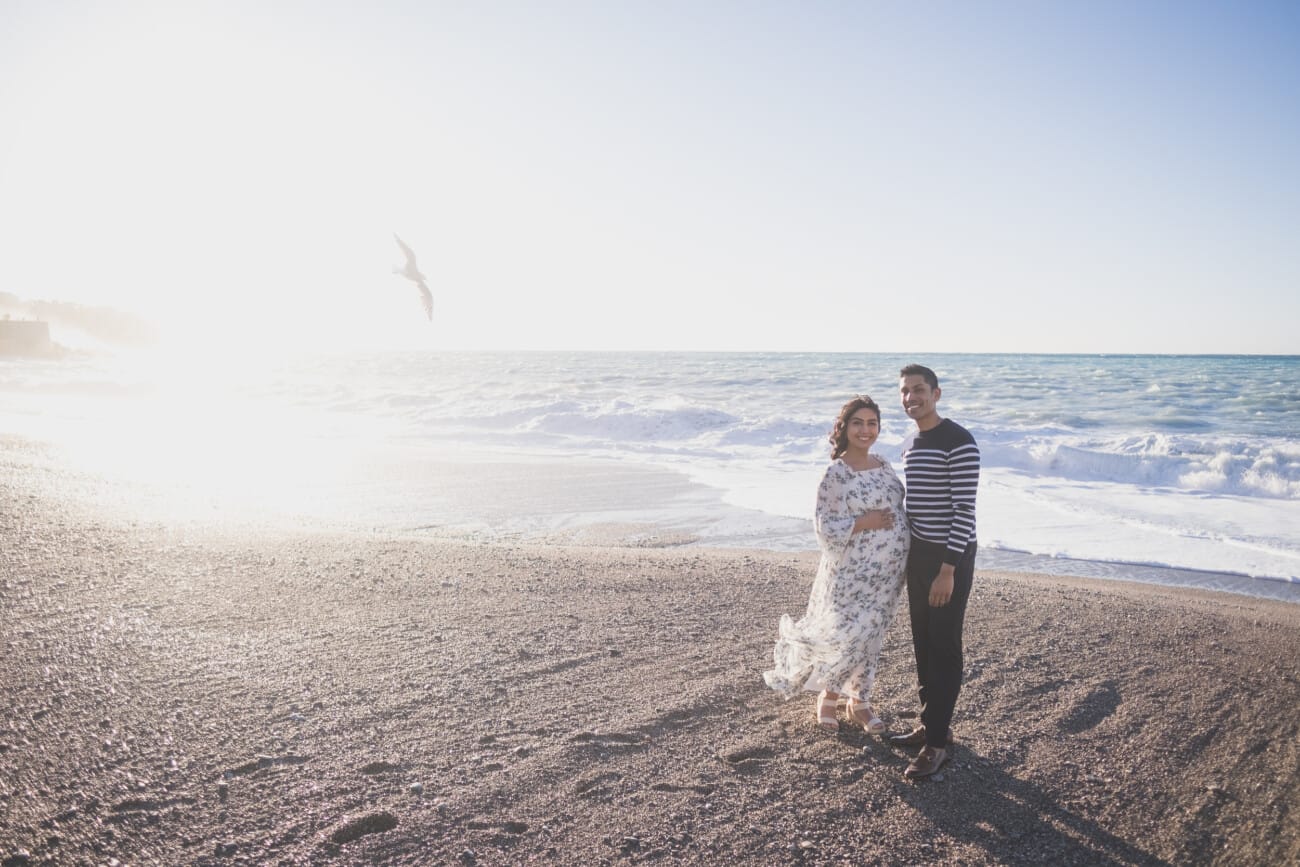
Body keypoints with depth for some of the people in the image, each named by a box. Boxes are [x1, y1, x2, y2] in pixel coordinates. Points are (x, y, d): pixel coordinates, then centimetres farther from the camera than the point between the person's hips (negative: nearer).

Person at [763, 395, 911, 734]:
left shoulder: (882, 465, 6)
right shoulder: (835, 474, -14)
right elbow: (826, 528, -15)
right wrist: (865, 522, -22)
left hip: (887, 570, 6)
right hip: (853, 572, -6)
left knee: (871, 636, 15)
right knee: (845, 636, -1)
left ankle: (858, 701, 30)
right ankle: (828, 696, 25)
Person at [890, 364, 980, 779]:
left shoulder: (959, 442, -16)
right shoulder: (909, 444, 10)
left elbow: (965, 510, -19)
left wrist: (948, 569, -22)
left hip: (950, 557, -8)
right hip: (918, 553, 8)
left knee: (944, 648, -2)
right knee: (923, 644, 13)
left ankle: (937, 741, 7)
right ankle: (931, 724, 26)